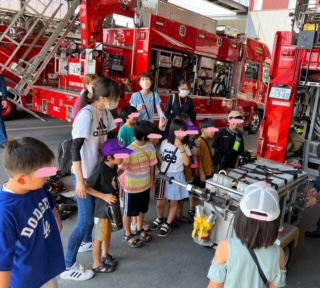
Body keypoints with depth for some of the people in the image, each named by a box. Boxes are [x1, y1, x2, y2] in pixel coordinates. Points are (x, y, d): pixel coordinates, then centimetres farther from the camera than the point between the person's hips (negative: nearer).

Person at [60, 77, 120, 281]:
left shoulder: (105, 112, 0)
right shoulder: (87, 114, -25)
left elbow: (110, 138, 11)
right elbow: (75, 148, -26)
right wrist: (80, 180, -26)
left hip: (98, 170, 8)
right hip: (84, 174, -8)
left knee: (92, 211, 24)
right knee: (85, 221, -3)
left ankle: (86, 242, 48)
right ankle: (68, 267, 12)